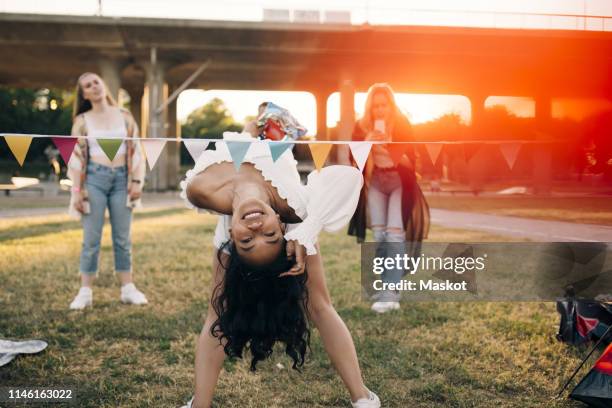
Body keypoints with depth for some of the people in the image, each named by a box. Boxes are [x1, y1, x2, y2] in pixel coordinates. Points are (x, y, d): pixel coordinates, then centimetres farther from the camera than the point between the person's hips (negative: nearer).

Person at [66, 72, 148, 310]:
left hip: (121, 178, 1)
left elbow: (135, 150, 7)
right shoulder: (82, 121, 3)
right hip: (95, 178, -1)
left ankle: (128, 289, 12)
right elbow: (76, 157, 1)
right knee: (91, 238, -1)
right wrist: (77, 190, -5)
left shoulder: (124, 116, 7)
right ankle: (85, 292, 5)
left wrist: (137, 181, -1)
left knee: (123, 238, 6)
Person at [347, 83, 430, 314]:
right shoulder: (362, 127, -4)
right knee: (378, 234, -1)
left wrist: (390, 148, -30)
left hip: (399, 183, -3)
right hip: (375, 184, 4)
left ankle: (391, 293, -19)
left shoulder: (401, 125, -12)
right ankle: (386, 285, 12)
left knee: (395, 233, -16)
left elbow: (411, 162, -17)